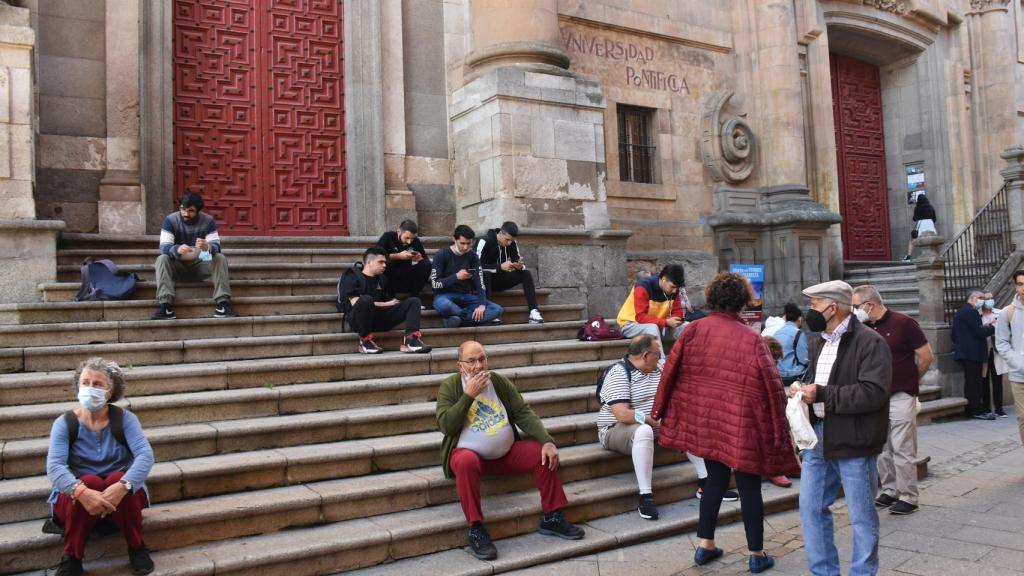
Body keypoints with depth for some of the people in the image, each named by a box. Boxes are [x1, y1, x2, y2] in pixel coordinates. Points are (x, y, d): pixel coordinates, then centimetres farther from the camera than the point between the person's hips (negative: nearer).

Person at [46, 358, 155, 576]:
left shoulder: (124, 418, -6)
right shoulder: (64, 423, -6)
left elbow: (145, 455, -21)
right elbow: (54, 466, -21)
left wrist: (123, 486, -40)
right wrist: (82, 491, -41)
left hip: (120, 497, 0)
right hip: (76, 500, 0)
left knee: (117, 480, -32)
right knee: (90, 482, -32)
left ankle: (137, 548, -12)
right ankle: (71, 557, -14)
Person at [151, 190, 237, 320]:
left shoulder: (208, 221, -9)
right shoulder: (170, 220, -11)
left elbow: (217, 246, -18)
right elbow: (164, 247, -21)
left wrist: (208, 246, -44)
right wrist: (177, 249, -45)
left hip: (199, 265, 0)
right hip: (177, 265, 0)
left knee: (220, 258, -25)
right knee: (162, 259, -30)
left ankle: (222, 304, -32)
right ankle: (165, 306, -39)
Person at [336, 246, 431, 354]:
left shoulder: (382, 278, 22)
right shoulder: (352, 277, 2)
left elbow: (393, 300, 25)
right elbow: (355, 303, -13)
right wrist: (386, 304, -8)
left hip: (381, 318, 6)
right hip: (358, 319, -6)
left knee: (413, 301, -8)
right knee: (366, 300, -38)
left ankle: (411, 340, -31)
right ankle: (365, 341, -19)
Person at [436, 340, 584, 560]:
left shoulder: (499, 381, 4)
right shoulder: (450, 386, -5)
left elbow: (524, 413, 0)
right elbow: (445, 426, -16)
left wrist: (547, 441, -14)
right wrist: (469, 395, -20)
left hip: (507, 452, 4)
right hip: (469, 453, -4)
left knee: (542, 453, -15)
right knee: (466, 462, -37)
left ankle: (552, 518, 0)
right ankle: (476, 531, -27)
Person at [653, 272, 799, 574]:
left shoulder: (694, 330, -3)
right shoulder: (750, 338, -13)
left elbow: (671, 372, 0)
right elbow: (770, 385, -11)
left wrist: (661, 410, 10)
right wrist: (777, 425, 0)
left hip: (705, 419, 4)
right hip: (741, 423, -4)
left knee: (715, 478, 19)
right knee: (749, 486, 10)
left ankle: (705, 545, 23)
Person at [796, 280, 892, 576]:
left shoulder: (870, 342, -12)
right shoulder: (818, 342, 14)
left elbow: (874, 393, -22)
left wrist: (821, 394, -21)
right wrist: (804, 391, 2)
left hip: (853, 441, -7)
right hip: (818, 435, 8)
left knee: (861, 516, 7)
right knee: (811, 508, 11)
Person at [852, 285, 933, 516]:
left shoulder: (903, 323, -10)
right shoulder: (862, 328, 4)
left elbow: (926, 356, -3)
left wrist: (909, 380, 6)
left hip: (900, 396, -5)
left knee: (902, 450, -1)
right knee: (881, 449, 12)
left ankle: (908, 498, 9)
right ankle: (889, 491, 25)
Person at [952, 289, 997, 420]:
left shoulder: (960, 312, 18)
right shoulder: (971, 312, -14)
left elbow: (953, 334, 22)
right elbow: (980, 332, -19)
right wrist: (993, 327, -5)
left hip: (964, 352, 10)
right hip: (973, 353, -10)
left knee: (970, 383, 14)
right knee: (974, 383, -7)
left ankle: (971, 409, 18)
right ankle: (976, 411, -4)